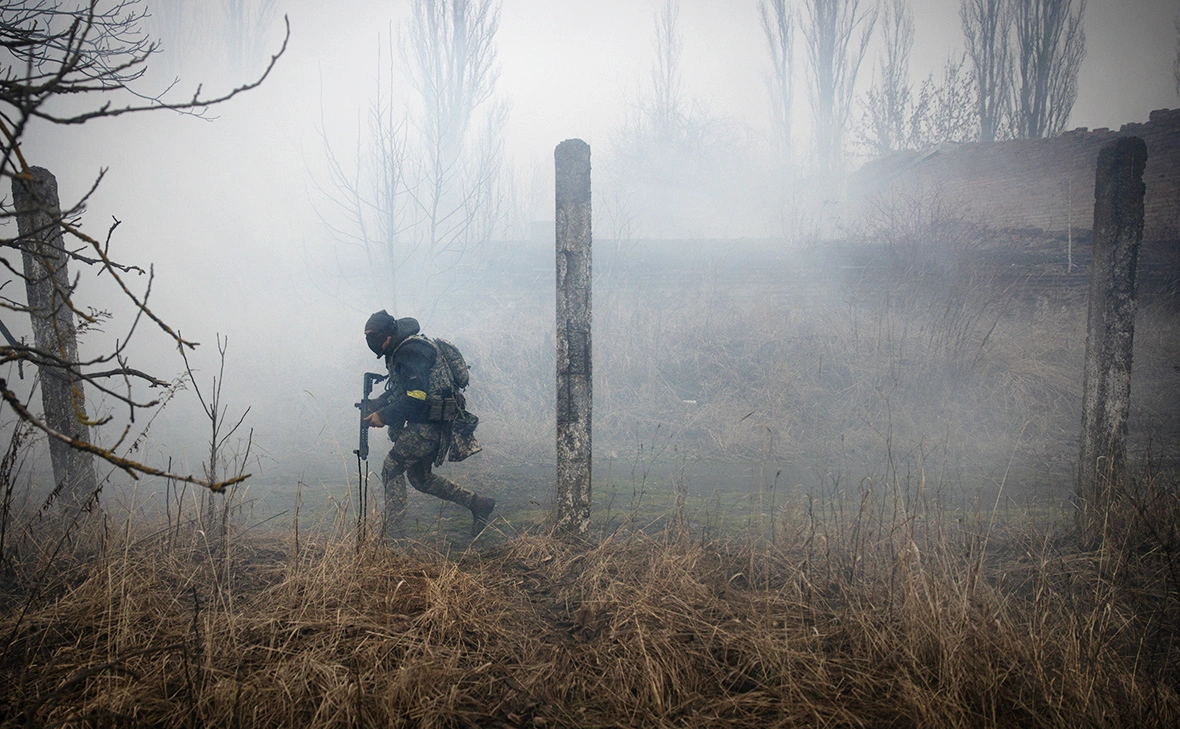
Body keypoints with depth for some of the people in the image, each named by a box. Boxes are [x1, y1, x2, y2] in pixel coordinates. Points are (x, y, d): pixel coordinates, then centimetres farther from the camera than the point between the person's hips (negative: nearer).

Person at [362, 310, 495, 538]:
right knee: (420, 477, 18)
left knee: (392, 468, -7)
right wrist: (376, 406, 6)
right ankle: (478, 503, 19)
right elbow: (397, 393, 22)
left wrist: (384, 416, -17)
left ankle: (392, 534, -6)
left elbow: (415, 398, -24)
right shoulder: (399, 352, 16)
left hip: (430, 424, -11)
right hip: (431, 425, 11)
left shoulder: (411, 352, -17)